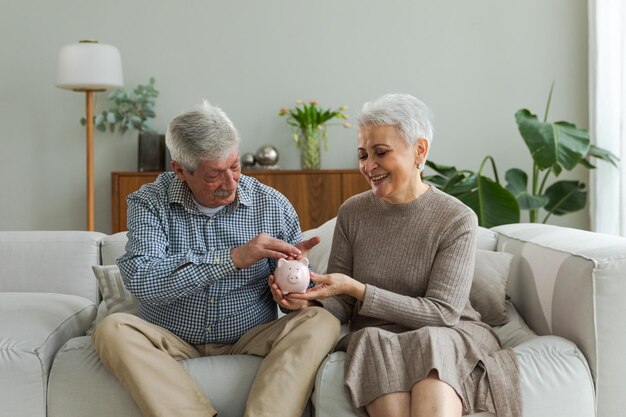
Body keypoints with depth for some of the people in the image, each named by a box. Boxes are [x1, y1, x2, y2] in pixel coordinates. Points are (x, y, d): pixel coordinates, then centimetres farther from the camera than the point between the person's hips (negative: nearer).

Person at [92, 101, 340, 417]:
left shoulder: (273, 206, -1)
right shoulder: (149, 202, -5)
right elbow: (140, 281, -22)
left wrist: (294, 295, -20)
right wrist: (233, 258, -28)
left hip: (251, 342, 1)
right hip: (173, 343, 0)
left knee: (321, 322, -23)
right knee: (113, 329, -28)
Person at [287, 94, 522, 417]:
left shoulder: (457, 220, -6)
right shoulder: (352, 212, 4)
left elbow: (442, 312, -12)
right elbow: (341, 306, 6)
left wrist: (356, 289, -20)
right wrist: (311, 299, -19)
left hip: (450, 339, -2)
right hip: (373, 340, 2)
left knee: (432, 345, -35)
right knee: (377, 345, -32)